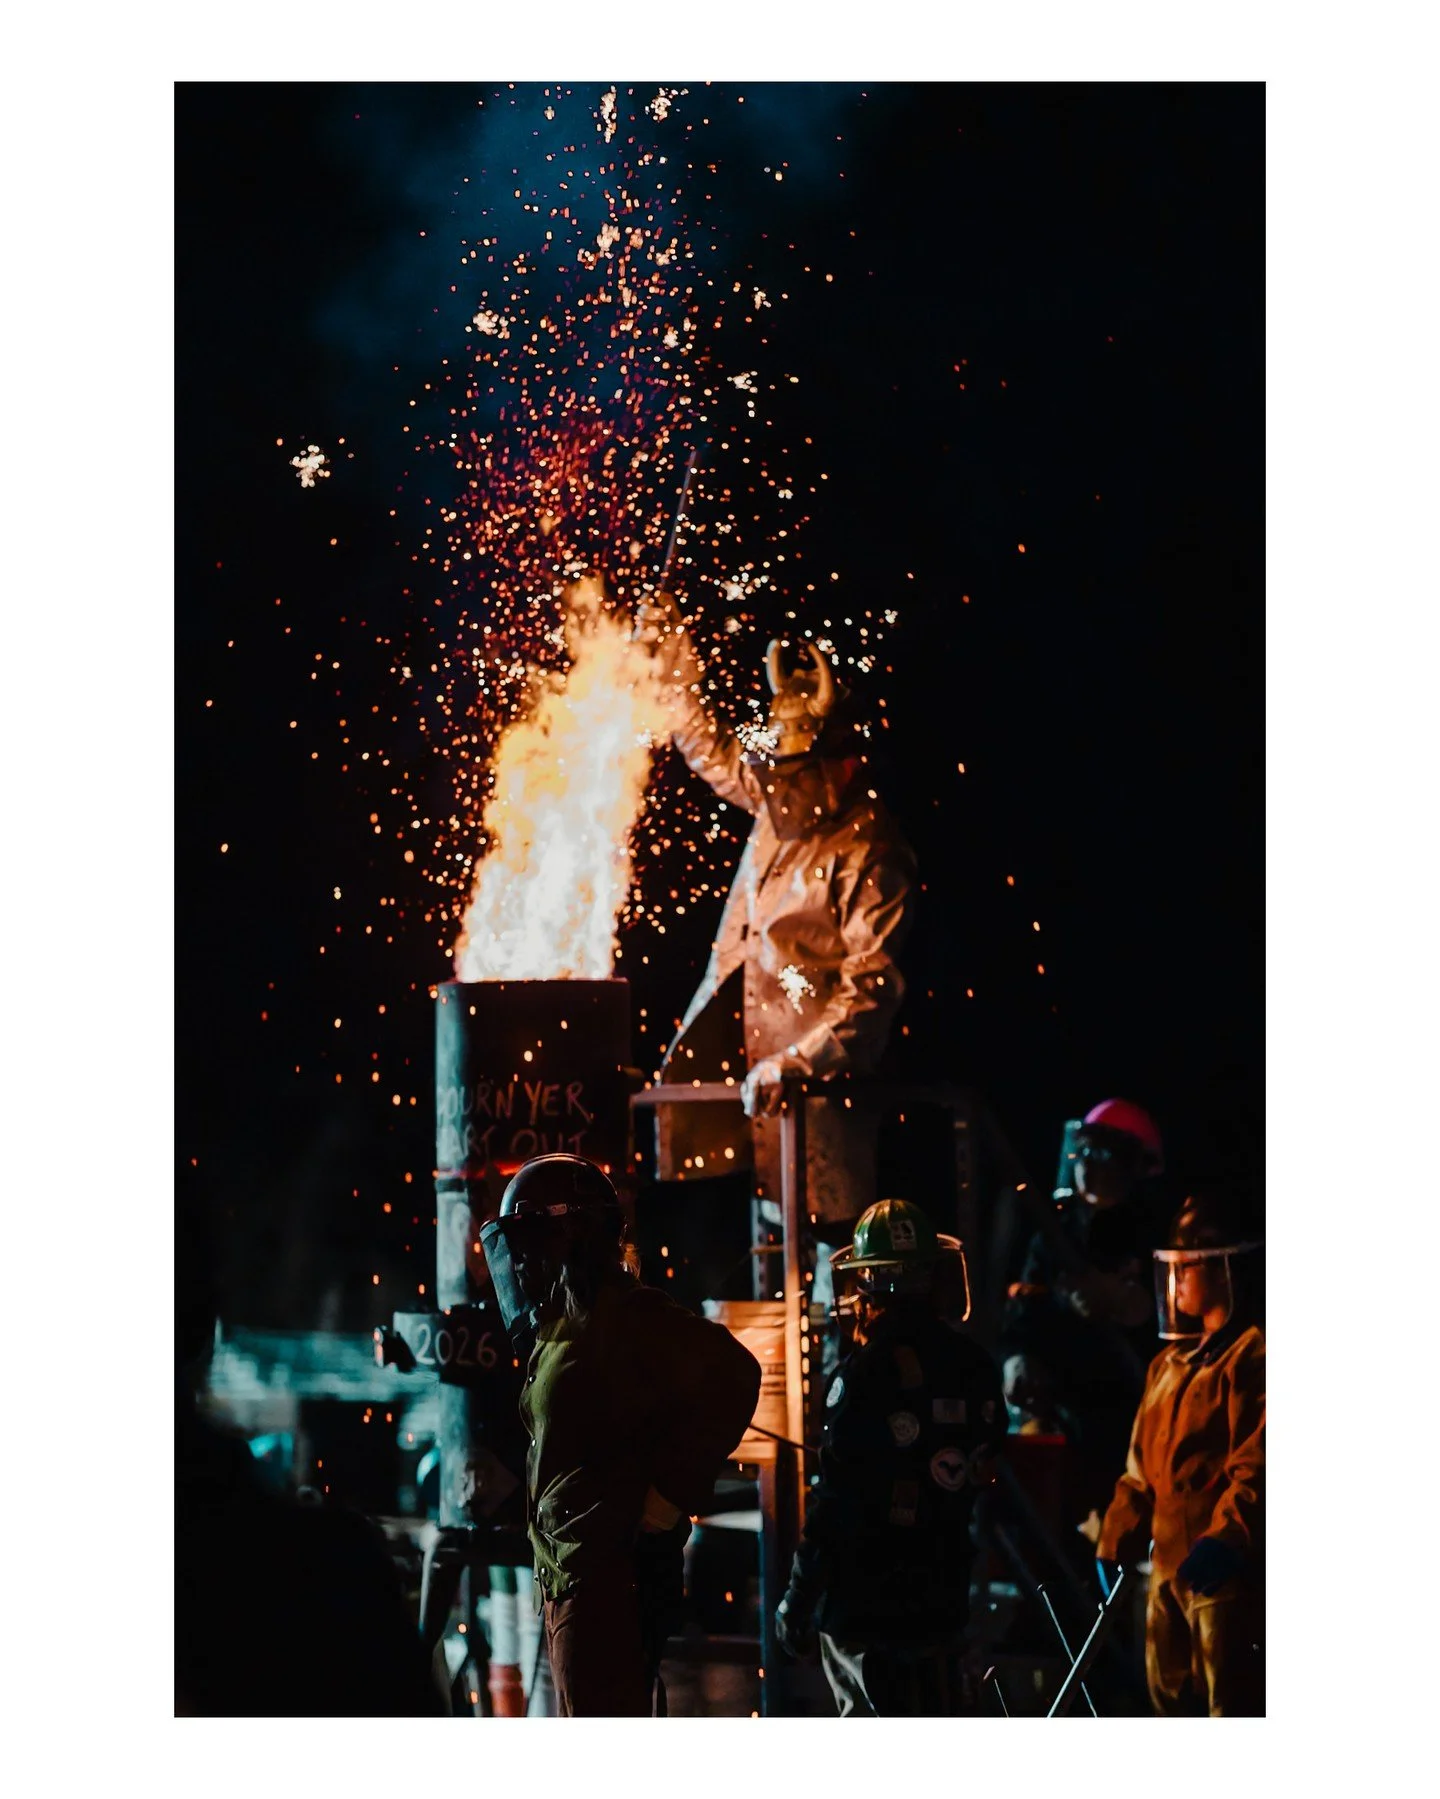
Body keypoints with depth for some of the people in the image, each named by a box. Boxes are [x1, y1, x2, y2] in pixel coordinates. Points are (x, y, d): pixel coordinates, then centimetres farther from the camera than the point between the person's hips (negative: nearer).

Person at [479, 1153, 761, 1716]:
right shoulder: (561, 1330, 18)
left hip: (609, 1577, -11)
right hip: (571, 1579, 11)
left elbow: (732, 1376, -22)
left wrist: (671, 1491, -19)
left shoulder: (623, 1318, -12)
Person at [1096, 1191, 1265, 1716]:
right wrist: (1115, 1543, 17)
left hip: (1228, 1569, -10)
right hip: (1169, 1563, 10)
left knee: (1232, 1706, -10)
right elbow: (1142, 1466, 23)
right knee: (1170, 1696, 16)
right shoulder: (1171, 1362, 19)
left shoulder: (1254, 1354, -11)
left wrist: (1228, 1538, -31)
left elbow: (1258, 1465, -21)